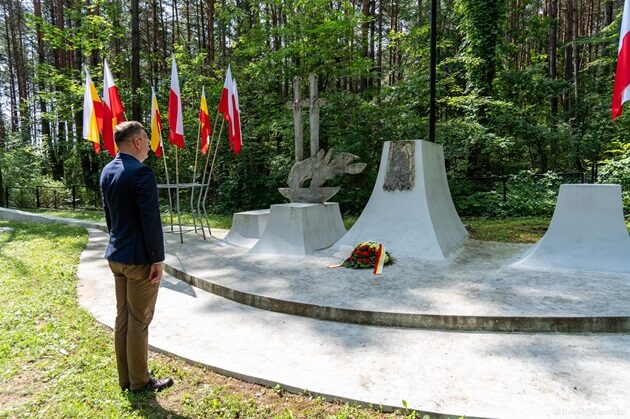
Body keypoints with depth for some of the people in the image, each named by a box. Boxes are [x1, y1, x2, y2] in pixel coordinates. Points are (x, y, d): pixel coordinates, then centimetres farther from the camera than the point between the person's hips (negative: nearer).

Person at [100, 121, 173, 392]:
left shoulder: (107, 171, 9)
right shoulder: (141, 173, -19)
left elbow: (109, 214, 15)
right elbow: (150, 219, -21)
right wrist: (157, 260, -15)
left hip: (116, 255, 9)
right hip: (139, 258, -9)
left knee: (123, 318, 16)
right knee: (139, 322, 4)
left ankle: (125, 378, 29)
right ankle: (139, 382, 19)